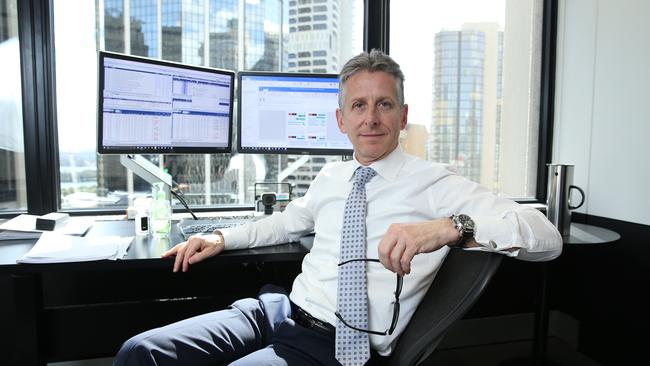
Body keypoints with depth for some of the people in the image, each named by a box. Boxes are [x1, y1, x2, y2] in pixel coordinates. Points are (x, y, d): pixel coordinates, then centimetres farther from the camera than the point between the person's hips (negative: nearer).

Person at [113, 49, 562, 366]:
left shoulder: (433, 183, -7)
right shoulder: (331, 176, 11)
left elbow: (547, 236, -16)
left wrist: (450, 227, -34)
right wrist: (221, 238, 17)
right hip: (277, 309, 6)